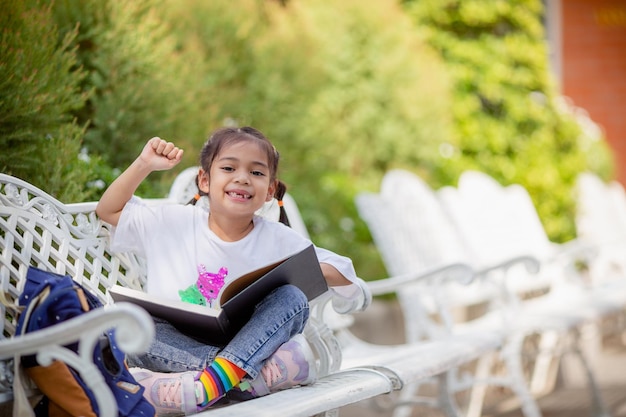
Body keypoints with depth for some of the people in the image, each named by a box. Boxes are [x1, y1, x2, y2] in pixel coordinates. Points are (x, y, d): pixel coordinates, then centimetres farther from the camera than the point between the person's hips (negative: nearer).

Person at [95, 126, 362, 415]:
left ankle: (220, 374, -39)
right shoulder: (173, 223, 6)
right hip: (178, 349, 0)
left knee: (293, 298, -23)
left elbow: (345, 275, 3)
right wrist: (143, 165, 2)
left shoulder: (279, 240, 4)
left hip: (248, 346, 0)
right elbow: (108, 210, 13)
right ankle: (235, 373, -33)